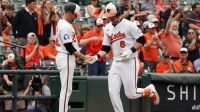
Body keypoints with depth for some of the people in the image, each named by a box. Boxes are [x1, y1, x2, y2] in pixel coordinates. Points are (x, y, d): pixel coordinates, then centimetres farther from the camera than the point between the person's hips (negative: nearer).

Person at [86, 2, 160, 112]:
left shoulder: (129, 25, -9)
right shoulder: (107, 28, 10)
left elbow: (142, 40, -7)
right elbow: (105, 48, 13)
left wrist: (131, 51, -20)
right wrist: (96, 57, -4)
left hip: (130, 62, -6)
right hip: (116, 63, 6)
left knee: (131, 94, -5)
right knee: (113, 92, -7)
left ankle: (150, 90, 25)